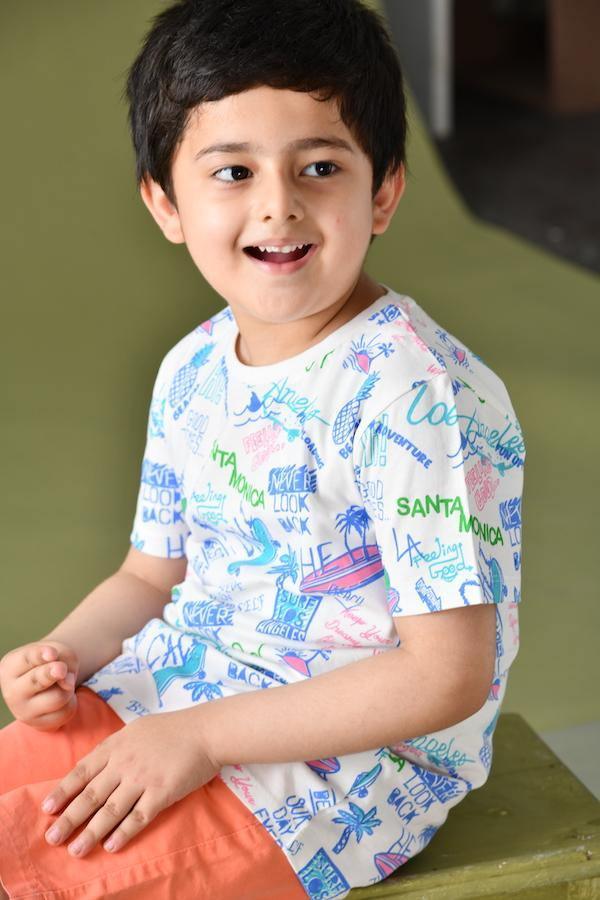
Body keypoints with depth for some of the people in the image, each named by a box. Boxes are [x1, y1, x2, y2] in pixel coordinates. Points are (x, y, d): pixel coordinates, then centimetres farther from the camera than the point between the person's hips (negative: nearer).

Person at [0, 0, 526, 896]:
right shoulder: (193, 372, 3)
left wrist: (203, 737, -23)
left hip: (362, 747, -7)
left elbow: (448, 676, -24)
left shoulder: (413, 394, -23)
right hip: (182, 681, 8)